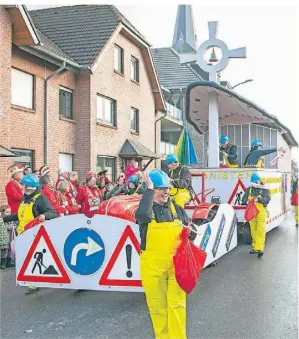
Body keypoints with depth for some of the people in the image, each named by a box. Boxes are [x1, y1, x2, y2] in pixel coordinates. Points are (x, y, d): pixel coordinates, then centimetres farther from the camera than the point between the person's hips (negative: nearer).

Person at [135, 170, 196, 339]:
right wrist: (149, 189, -25)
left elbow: (191, 233, 14)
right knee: (157, 305, 9)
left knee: (176, 303, 2)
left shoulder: (177, 209, 7)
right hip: (153, 265, -2)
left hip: (176, 264, 2)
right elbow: (143, 215, -29)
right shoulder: (145, 209, -3)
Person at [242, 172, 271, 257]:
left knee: (261, 231, -10)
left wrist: (258, 199, -30)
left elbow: (267, 199, -13)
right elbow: (244, 198, 6)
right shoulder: (249, 189, 12)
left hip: (261, 213, -4)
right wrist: (246, 201, -17)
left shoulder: (264, 190, 1)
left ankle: (260, 249, -13)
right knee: (253, 231, 11)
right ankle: (255, 248, 21)